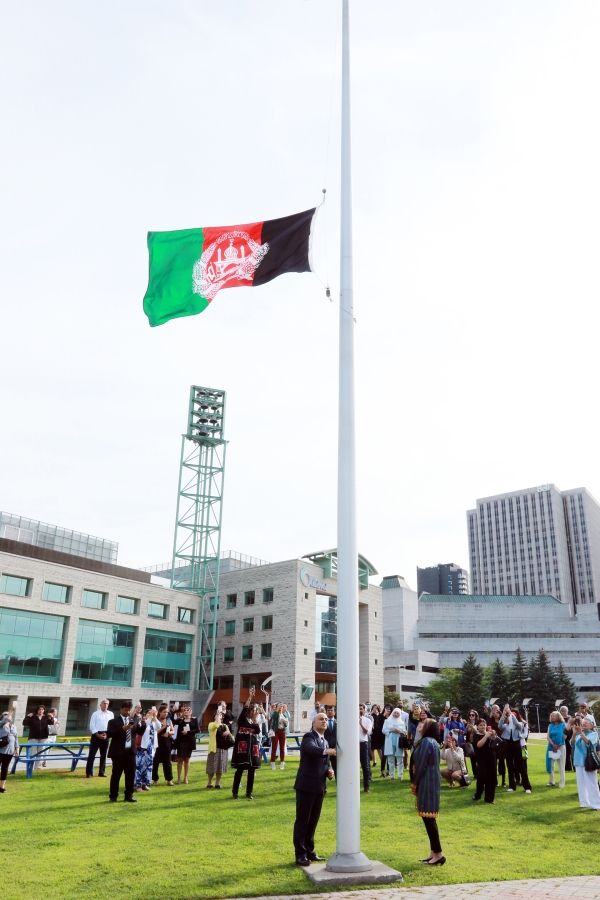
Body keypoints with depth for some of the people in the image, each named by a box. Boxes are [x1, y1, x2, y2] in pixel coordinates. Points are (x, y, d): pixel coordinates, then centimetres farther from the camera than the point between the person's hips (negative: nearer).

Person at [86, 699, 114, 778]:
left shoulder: (111, 714, 8)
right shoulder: (95, 713, 1)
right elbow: (92, 725, -5)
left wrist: (107, 734, -6)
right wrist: (98, 735, -12)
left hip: (106, 735, 3)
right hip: (96, 735, -3)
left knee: (103, 755, 8)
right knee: (92, 754, -5)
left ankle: (102, 772, 17)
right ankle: (89, 772, -1)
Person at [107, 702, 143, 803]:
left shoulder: (134, 720, 10)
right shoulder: (114, 721, -4)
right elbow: (109, 733, -16)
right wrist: (122, 729, -25)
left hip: (130, 751, 4)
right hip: (118, 751, -4)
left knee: (131, 774, 7)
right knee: (116, 774, 3)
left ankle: (129, 795, 17)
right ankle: (113, 796, 15)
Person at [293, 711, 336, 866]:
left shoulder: (325, 742, 16)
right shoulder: (309, 737, -10)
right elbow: (312, 749, -34)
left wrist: (329, 771, 2)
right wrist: (328, 751, -52)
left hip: (319, 786, 8)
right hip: (306, 785, -8)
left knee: (313, 821, 14)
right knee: (302, 820, -2)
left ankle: (310, 852, 25)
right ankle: (300, 854, 5)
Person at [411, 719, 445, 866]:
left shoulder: (426, 741, -17)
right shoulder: (433, 742, 13)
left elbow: (420, 765, -18)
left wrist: (414, 783, -6)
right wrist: (416, 783, 13)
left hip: (426, 784, -10)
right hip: (431, 783, 10)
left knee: (428, 819, -4)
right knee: (429, 819, 13)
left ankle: (438, 854, -1)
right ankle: (434, 852, 17)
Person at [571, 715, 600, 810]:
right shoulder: (579, 734, 9)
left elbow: (588, 743, -23)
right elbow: (572, 743, 0)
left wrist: (581, 732, -32)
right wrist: (574, 734, -14)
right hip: (579, 761, 5)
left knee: (591, 783, -4)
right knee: (581, 783, 9)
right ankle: (584, 802, 18)